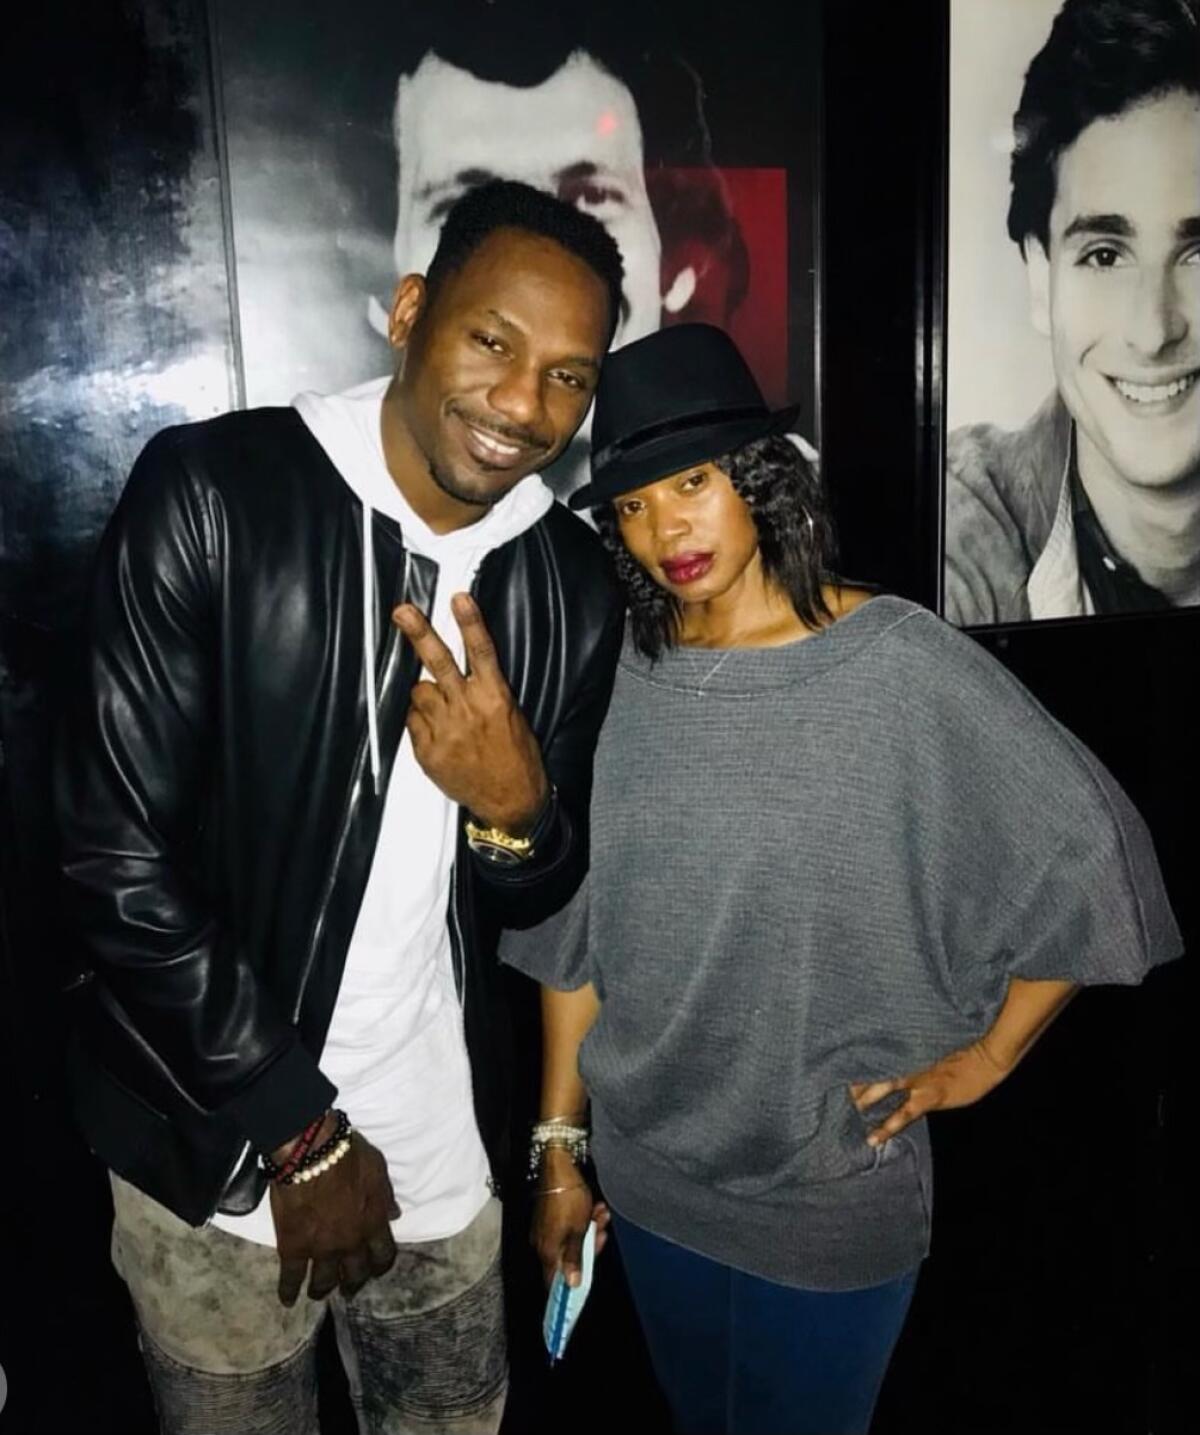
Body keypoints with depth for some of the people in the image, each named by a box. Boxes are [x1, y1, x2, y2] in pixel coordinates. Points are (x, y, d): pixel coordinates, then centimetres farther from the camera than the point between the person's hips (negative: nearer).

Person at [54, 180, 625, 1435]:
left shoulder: (572, 587, -3)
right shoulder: (210, 494, -15)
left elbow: (538, 900, 5)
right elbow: (118, 852, -16)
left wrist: (518, 804, -18)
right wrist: (299, 1130, -12)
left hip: (444, 1150, 4)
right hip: (213, 1147, -3)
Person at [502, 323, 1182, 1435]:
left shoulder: (898, 662, -15)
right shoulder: (615, 684, -5)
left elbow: (1091, 850, -9)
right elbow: (573, 936, 1)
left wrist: (981, 1057, -6)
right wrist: (559, 1147, 5)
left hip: (833, 1189, -3)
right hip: (645, 1176, 4)